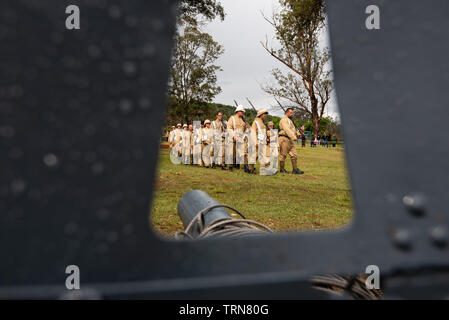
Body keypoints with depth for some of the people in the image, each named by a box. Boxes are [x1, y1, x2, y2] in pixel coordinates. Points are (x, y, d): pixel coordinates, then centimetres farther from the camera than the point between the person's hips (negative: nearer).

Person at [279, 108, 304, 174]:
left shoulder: (290, 121, 24)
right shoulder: (284, 120, -8)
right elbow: (287, 130, -22)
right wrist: (294, 137, -28)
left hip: (290, 140, 9)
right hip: (284, 139, -9)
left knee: (294, 155, 0)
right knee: (283, 155, -1)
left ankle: (295, 169, -2)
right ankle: (282, 169, 9)